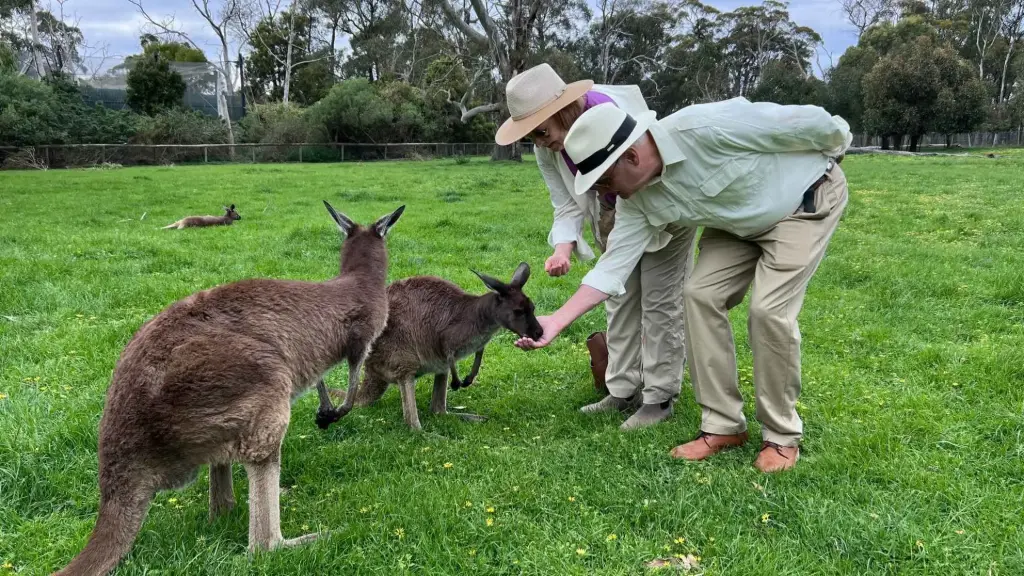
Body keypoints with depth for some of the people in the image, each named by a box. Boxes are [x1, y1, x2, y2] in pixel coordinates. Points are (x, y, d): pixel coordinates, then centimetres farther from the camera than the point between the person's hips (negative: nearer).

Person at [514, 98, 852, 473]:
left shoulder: (704, 129, -36)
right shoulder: (638, 199, -14)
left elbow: (804, 121, -25)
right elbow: (613, 267, -11)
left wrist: (837, 144, -4)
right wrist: (557, 321, -17)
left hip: (806, 200, -6)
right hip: (741, 221, 7)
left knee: (769, 310, -18)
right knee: (700, 295, -7)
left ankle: (782, 437, 0)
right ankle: (723, 426, 4)